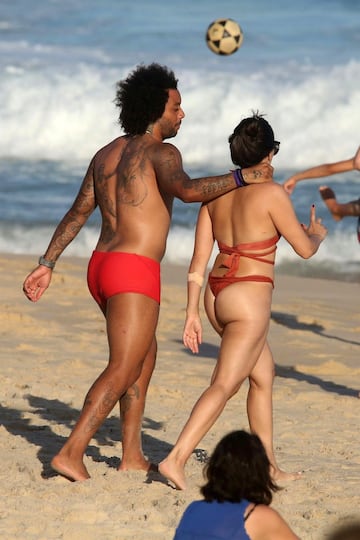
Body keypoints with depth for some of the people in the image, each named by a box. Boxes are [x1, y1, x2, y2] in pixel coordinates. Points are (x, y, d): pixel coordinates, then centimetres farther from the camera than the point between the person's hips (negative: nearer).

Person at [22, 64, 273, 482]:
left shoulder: (106, 154, 16)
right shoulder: (160, 153, -9)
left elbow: (76, 214, 14)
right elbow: (187, 190, -29)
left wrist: (46, 264, 13)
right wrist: (243, 177, -18)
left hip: (102, 265, 9)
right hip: (134, 273, -9)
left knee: (144, 358, 21)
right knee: (121, 370, -9)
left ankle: (132, 456, 21)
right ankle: (71, 454, -18)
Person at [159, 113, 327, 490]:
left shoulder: (217, 191, 7)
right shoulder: (271, 193, -12)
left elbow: (198, 262, 6)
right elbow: (304, 249, -3)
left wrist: (192, 312, 9)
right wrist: (317, 234, 20)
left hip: (217, 292, 8)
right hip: (250, 295, -8)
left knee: (264, 374, 22)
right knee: (224, 385, -9)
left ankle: (268, 465, 28)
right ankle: (176, 459, -20)